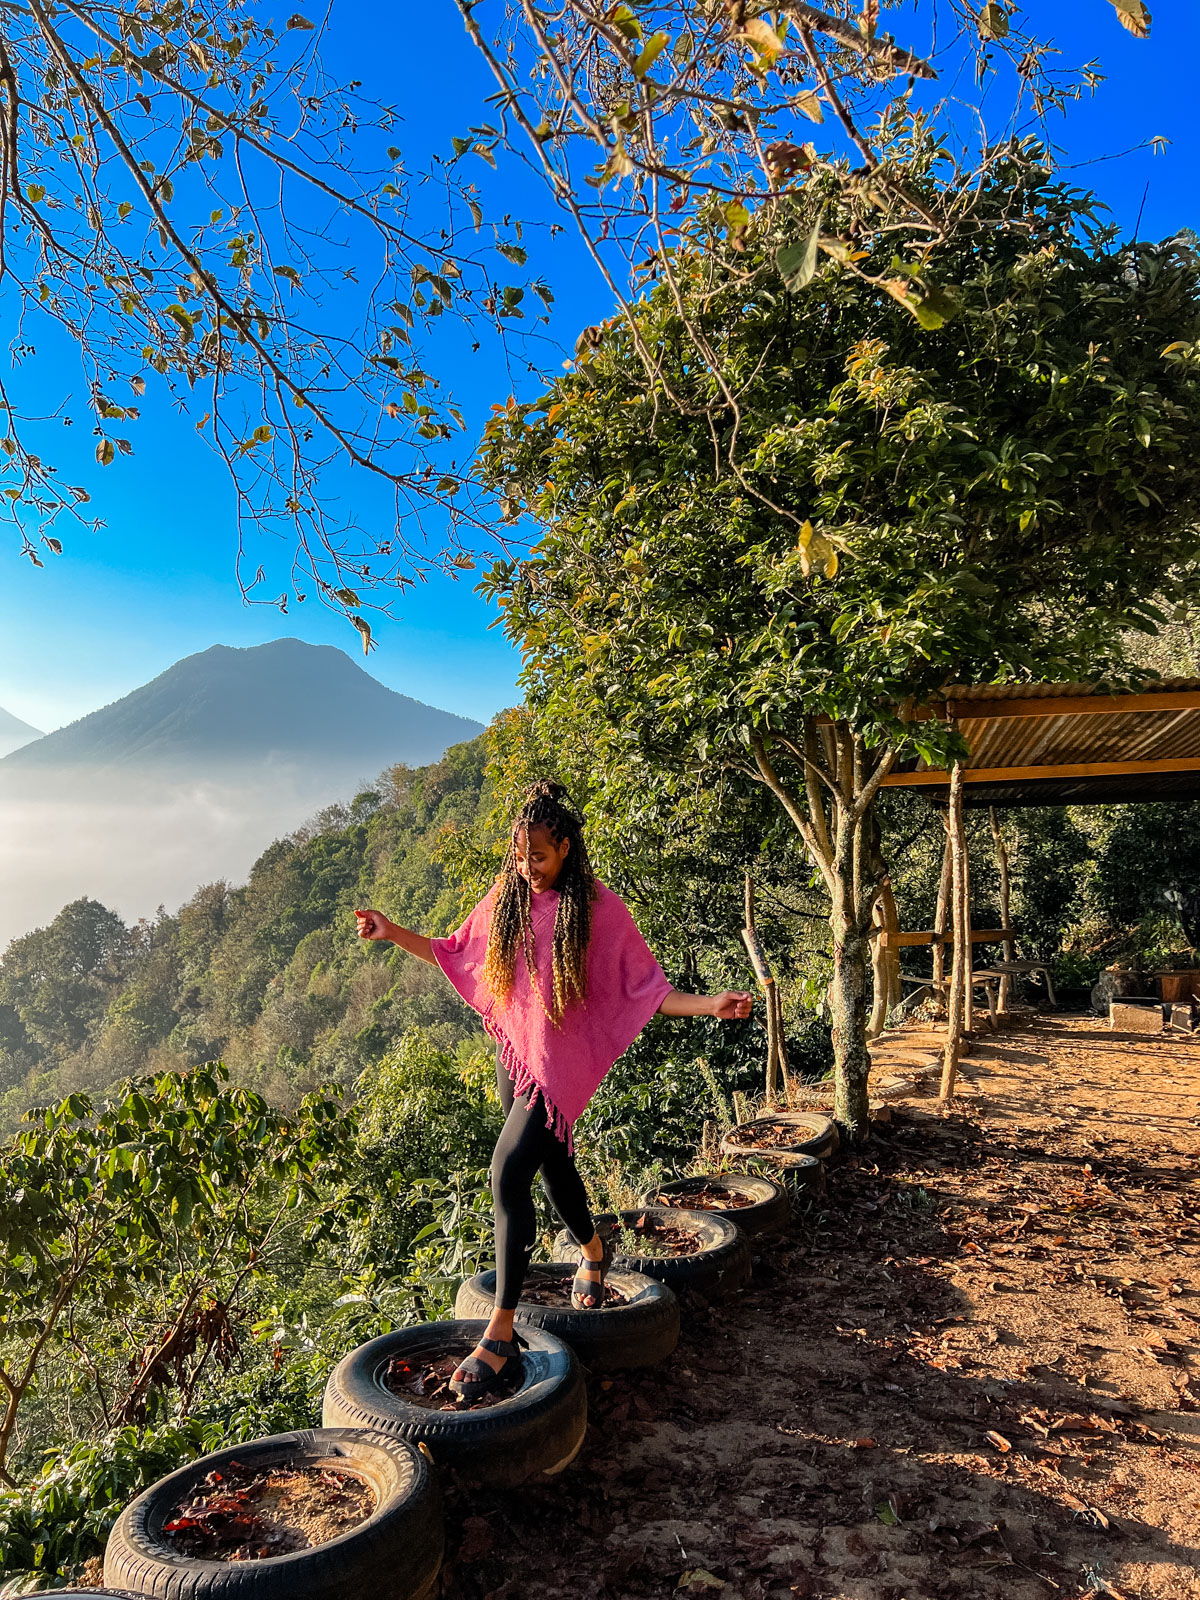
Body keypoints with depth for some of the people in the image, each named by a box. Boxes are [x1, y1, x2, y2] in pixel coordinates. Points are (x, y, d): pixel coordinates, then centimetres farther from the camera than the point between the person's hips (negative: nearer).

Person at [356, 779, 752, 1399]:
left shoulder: (599, 908, -13)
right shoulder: (505, 896, 1)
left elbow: (643, 989, -9)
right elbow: (456, 952, 14)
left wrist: (710, 1005, -21)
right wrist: (395, 934, 6)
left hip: (562, 1062, -6)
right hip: (513, 1051, 6)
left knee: (507, 1173, -17)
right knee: (552, 1164, 22)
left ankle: (500, 1337, -10)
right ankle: (592, 1251, 52)